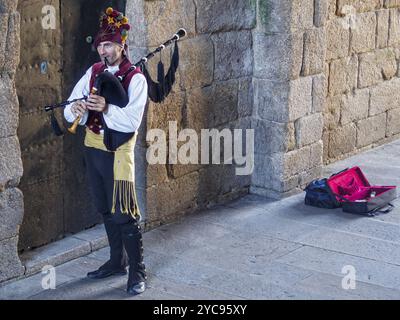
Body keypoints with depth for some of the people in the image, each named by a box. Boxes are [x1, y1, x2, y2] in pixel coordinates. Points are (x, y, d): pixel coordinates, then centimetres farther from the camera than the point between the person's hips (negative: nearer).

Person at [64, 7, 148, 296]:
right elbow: (69, 109, 1)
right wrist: (76, 110, -22)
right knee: (106, 210, 16)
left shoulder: (135, 78, -12)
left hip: (117, 151, -6)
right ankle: (117, 262, 30)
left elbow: (132, 122, -20)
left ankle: (138, 272, 5)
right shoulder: (94, 72, 5)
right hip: (93, 148, 6)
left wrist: (106, 108, -35)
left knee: (124, 213, -5)